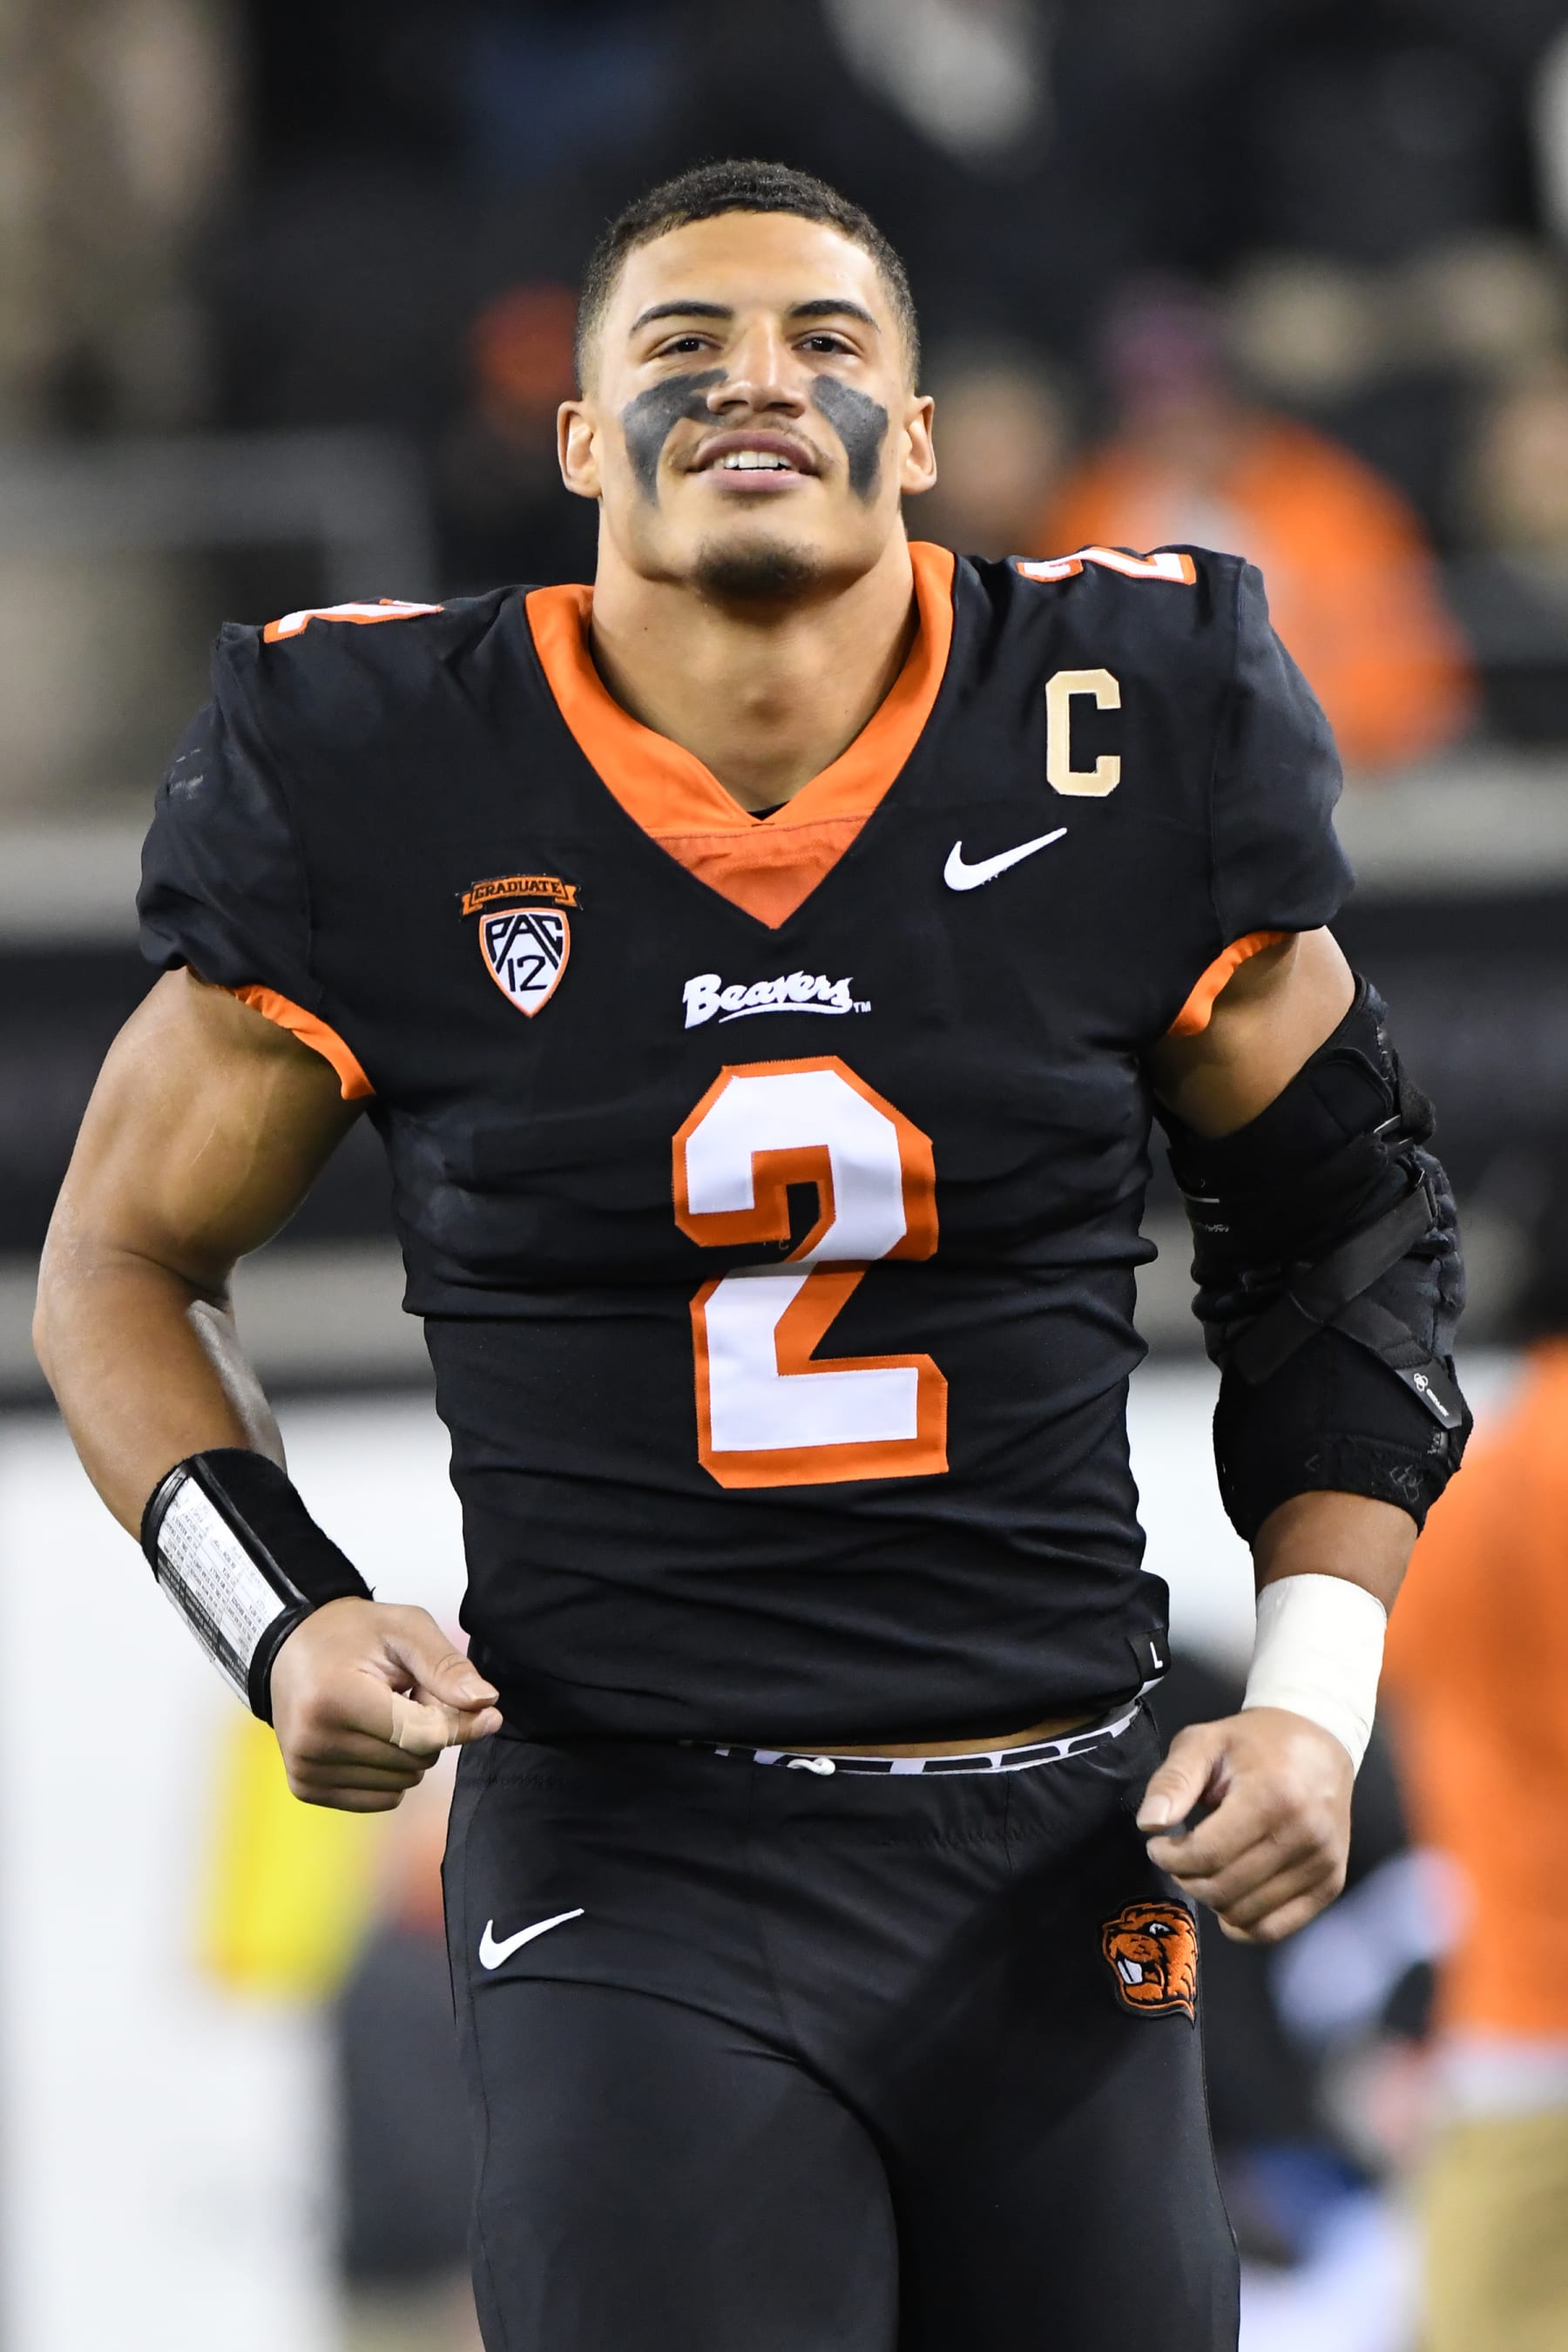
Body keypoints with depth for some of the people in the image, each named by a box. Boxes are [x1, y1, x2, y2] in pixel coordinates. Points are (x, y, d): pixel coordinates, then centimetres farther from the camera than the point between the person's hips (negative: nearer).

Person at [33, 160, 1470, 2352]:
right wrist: (277, 1617, -7)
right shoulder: (388, 790, -4)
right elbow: (126, 1259, 10)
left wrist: (1314, 1699, 4)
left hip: (1067, 1862, 2)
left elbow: (1340, 1226, 13)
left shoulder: (1132, 732, 0)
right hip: (632, 1873, -2)